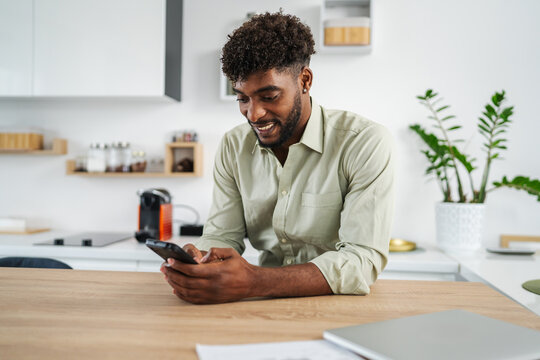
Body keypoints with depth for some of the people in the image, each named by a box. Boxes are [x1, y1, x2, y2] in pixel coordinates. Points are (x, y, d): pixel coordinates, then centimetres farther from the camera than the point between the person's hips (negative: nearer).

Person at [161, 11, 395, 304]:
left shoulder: (366, 143, -14)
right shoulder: (233, 147, 3)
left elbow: (364, 260, -21)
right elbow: (222, 235, 3)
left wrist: (255, 282, -32)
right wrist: (196, 262, -21)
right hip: (267, 310, 4)